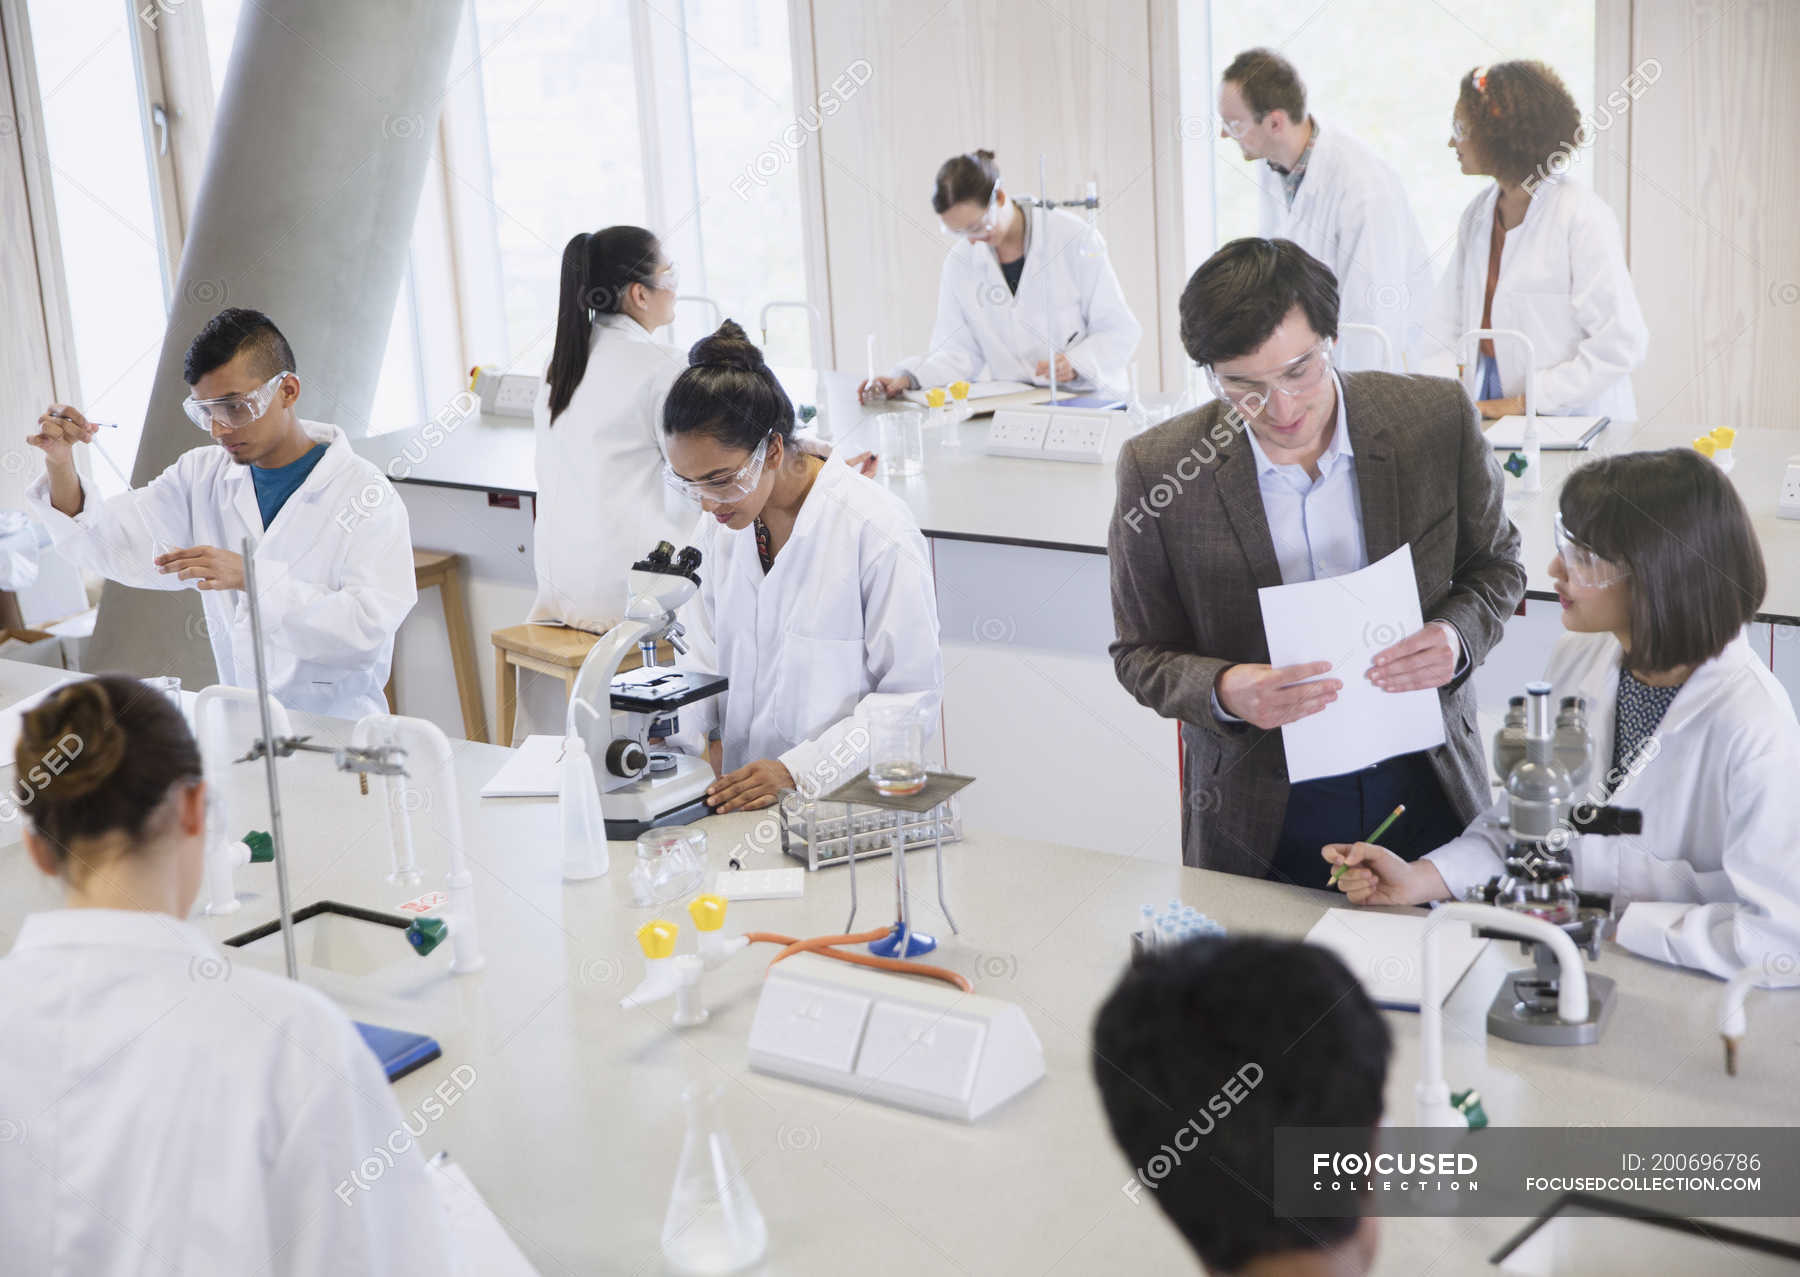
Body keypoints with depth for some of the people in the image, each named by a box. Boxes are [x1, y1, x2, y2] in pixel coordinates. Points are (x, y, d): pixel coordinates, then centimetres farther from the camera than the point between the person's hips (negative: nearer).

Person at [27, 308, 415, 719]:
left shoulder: (366, 494, -6)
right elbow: (115, 548, 5)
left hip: (340, 730, -5)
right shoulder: (202, 476, 13)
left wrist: (254, 576, -24)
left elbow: (369, 629, -16)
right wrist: (61, 464, -10)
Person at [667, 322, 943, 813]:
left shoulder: (878, 529, -12)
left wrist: (798, 772, -18)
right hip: (738, 799, 5)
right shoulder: (717, 523, 7)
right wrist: (669, 739, -3)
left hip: (846, 804, -5)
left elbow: (911, 696, -9)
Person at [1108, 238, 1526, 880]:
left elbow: (1496, 564, 6)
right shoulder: (1157, 469, -14)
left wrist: (1456, 638, -16)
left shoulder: (1437, 417, -10)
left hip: (1426, 788, 2)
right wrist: (1223, 692, -26)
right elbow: (1141, 655, -5)